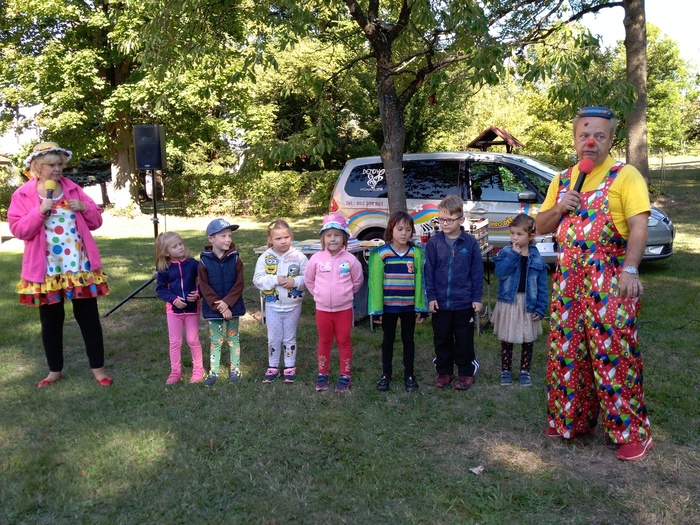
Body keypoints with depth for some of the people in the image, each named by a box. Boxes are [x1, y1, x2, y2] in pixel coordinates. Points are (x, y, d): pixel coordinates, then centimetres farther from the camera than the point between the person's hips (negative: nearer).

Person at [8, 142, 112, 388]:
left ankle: (98, 368, 15)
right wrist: (40, 212, -19)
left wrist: (84, 208, -10)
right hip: (47, 270, -1)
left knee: (88, 317, 5)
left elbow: (96, 221, 10)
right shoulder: (23, 195, 0)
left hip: (80, 266, 1)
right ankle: (55, 370, 26)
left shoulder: (73, 189, 7)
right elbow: (17, 229, -8)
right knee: (51, 321, 10)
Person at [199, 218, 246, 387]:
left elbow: (239, 285, -8)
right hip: (213, 309, 0)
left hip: (233, 307, 1)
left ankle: (235, 369, 25)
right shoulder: (204, 261, -8)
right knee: (215, 341, 10)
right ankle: (213, 372, 22)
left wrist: (227, 303, -19)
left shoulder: (235, 259, -6)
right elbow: (205, 288, -10)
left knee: (233, 339, 13)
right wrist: (220, 307, -17)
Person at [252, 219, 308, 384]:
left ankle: (290, 367, 27)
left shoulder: (299, 257, -9)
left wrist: (295, 281, -24)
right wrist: (275, 280, -23)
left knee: (290, 338, 13)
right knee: (273, 339, 12)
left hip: (293, 306, -1)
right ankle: (273, 367, 27)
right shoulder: (265, 258, -7)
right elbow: (258, 280, -11)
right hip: (272, 306, 1)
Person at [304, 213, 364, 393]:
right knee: (324, 341, 15)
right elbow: (308, 280, 7)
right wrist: (319, 295, 10)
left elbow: (357, 281, 6)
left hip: (344, 309, -1)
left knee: (344, 341, 11)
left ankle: (345, 375, 22)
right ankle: (322, 374, 28)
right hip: (322, 309, 1)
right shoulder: (316, 258, -7)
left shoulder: (350, 259, -10)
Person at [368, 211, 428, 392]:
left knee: (408, 339, 13)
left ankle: (409, 375, 26)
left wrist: (419, 306, -2)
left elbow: (419, 280, -2)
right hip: (389, 305, -1)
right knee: (388, 340, 13)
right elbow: (376, 281, -8)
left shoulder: (416, 252, -3)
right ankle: (386, 375, 26)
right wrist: (377, 308, -8)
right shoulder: (381, 253, -9)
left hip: (409, 305, 1)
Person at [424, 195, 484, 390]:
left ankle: (466, 372, 24)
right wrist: (431, 297, -4)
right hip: (440, 302, 2)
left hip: (464, 303, -1)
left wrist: (477, 298, -2)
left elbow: (477, 272, -1)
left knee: (464, 339, 9)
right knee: (442, 339, 13)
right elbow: (429, 271, 0)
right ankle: (444, 372, 28)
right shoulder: (434, 242, -3)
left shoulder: (470, 243, -6)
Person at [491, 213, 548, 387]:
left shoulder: (536, 258, -3)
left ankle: (525, 371, 26)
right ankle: (506, 370, 21)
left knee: (528, 341, 11)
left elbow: (542, 286, -2)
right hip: (508, 303, 0)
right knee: (506, 340, 9)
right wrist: (514, 254, -22)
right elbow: (499, 272, -22)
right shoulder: (505, 253, -4)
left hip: (529, 304, 1)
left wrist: (541, 308, -7)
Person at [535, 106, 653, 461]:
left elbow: (639, 226, -11)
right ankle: (572, 421, 24)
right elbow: (540, 226, 17)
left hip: (609, 281, -6)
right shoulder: (562, 180, 15)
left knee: (615, 355, -5)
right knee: (566, 353, 10)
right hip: (567, 281, 6)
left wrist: (630, 270, -22)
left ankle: (634, 432, 6)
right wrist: (559, 208, -3)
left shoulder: (625, 176, -2)